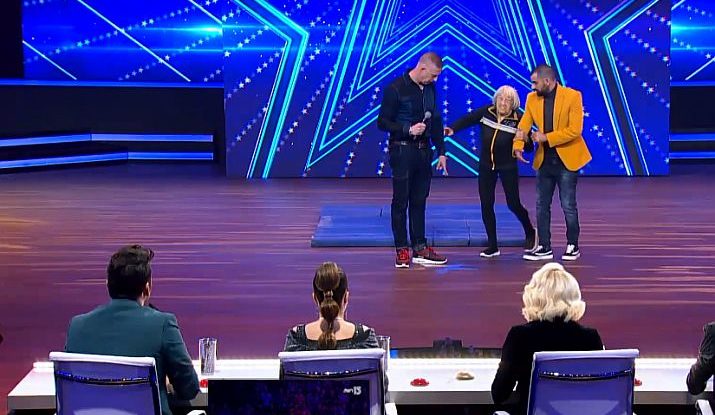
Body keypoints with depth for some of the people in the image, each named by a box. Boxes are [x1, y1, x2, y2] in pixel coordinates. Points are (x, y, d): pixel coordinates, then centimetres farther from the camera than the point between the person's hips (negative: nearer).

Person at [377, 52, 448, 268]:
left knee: (419, 200, 10)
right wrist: (408, 129, -21)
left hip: (423, 150, 6)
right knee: (401, 201, 0)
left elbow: (436, 122, 15)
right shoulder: (396, 89, -11)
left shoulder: (430, 88, 9)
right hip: (402, 150, -6)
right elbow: (382, 122, -9)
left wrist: (441, 152, 11)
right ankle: (402, 250, 6)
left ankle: (420, 248, 16)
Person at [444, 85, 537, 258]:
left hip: (508, 166, -3)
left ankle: (530, 233, 32)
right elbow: (467, 119, -15)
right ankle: (493, 246, 12)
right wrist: (452, 129, -33)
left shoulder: (518, 120, -16)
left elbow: (529, 148, -13)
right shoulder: (486, 112, -9)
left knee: (513, 204, 2)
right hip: (486, 166, 3)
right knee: (486, 205, 1)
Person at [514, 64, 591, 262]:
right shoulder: (532, 98, 2)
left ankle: (573, 246, 15)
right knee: (542, 205, 8)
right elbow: (523, 125, 0)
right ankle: (544, 247, 16)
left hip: (566, 160, -5)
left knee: (568, 205, 1)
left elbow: (575, 130, -17)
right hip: (544, 160, 5)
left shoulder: (572, 96, -12)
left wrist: (547, 137, -21)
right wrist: (518, 146, -18)